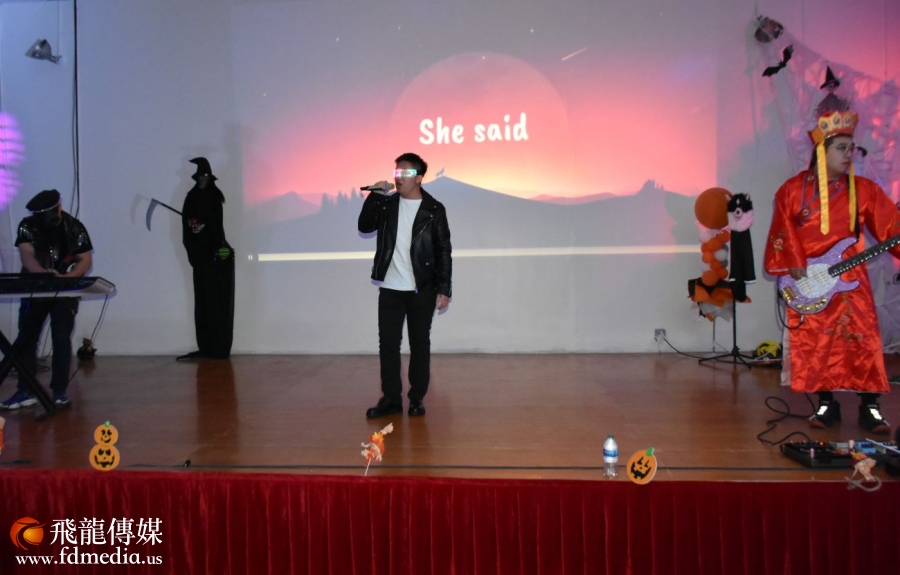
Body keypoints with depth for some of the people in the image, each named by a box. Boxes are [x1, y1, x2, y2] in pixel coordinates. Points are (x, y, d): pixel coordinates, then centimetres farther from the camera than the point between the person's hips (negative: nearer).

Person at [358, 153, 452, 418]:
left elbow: (443, 251, -3)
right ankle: (391, 399, 13)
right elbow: (364, 227, -1)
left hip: (422, 290, -3)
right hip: (390, 288, 3)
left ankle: (417, 399, 16)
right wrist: (374, 196, -10)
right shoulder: (386, 204, 8)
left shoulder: (434, 209, -2)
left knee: (419, 344, 5)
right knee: (388, 343, 3)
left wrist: (444, 288, -8)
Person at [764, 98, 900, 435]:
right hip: (807, 281, -1)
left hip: (849, 278, 1)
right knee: (814, 343, 3)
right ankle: (826, 404, 17)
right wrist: (794, 263, -9)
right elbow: (782, 230, -1)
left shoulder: (863, 190, 3)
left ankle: (870, 406, 11)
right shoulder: (793, 189, 0)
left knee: (862, 340, -3)